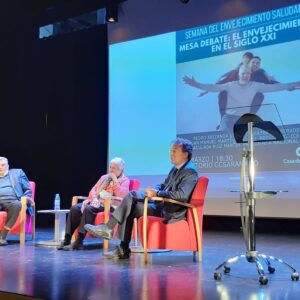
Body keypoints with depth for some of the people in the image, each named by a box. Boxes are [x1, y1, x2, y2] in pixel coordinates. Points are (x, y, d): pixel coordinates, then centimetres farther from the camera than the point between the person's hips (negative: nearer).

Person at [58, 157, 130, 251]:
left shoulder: (125, 180, 9)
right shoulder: (104, 177, 26)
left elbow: (121, 195, -11)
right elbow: (93, 190, 15)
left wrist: (115, 180, -7)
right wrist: (94, 199, -7)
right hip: (95, 202, 6)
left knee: (88, 209, -34)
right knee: (75, 208, -21)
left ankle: (79, 242, -36)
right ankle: (67, 240, -24)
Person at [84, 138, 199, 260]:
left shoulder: (190, 171, -14)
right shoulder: (175, 168, 17)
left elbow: (182, 195, -26)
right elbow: (163, 185, 22)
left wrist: (157, 193, -24)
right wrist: (153, 190, -2)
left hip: (172, 212, -9)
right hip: (162, 206, 9)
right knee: (130, 208, -2)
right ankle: (123, 250, -3)